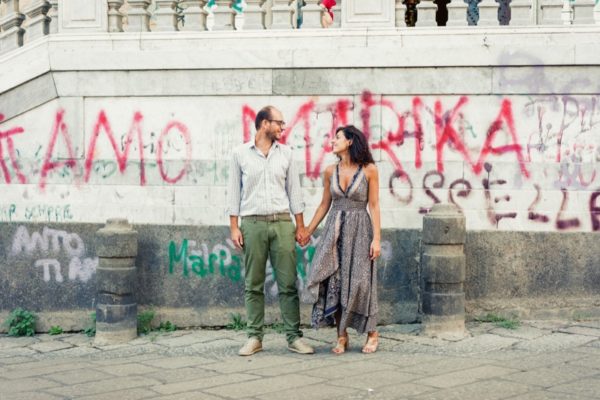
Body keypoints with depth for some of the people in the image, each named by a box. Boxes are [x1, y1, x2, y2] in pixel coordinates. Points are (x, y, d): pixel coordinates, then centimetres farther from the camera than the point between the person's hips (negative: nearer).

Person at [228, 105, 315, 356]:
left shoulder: (285, 153, 11)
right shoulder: (241, 154, 5)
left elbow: (294, 190, 11)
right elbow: (235, 192, 6)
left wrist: (300, 225, 6)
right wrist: (234, 227, -1)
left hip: (282, 223, 2)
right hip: (252, 223, -1)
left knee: (288, 284, -1)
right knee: (253, 285, 2)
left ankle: (294, 337, 4)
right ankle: (255, 337, 9)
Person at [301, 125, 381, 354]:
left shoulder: (369, 170, -4)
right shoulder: (331, 172, 7)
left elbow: (374, 206, -4)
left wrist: (376, 238, -10)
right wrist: (308, 231, 13)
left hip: (359, 230, -4)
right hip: (334, 230, 4)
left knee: (359, 281, -4)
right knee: (334, 281, -2)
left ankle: (372, 333, 13)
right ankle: (342, 337, 6)